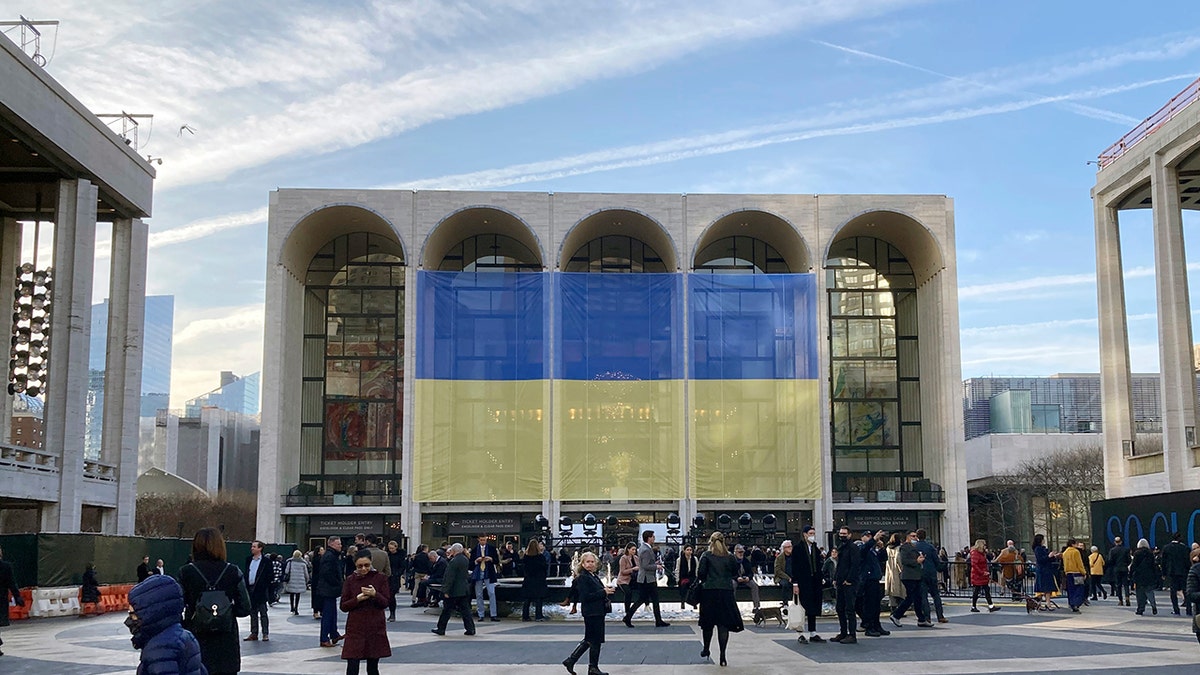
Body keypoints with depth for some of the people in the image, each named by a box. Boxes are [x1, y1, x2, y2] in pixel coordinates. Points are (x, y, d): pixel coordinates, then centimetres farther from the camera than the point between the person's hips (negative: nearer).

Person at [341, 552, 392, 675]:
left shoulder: (381, 578, -1)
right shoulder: (350, 580, 2)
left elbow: (385, 603, -4)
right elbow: (343, 606, 1)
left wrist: (375, 594, -24)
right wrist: (358, 599, -17)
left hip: (375, 628, 0)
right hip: (355, 628, 0)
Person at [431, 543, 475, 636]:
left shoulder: (454, 561, -18)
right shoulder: (466, 560, 7)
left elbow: (450, 578, -19)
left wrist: (446, 591, -16)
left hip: (454, 591, -7)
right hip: (464, 590, 7)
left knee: (446, 610, 3)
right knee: (465, 609, 8)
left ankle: (441, 629, 11)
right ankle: (470, 629, 5)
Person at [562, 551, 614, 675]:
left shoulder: (594, 576, 15)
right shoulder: (582, 578, -13)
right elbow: (585, 597, -21)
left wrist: (606, 590, 3)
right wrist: (603, 592, -20)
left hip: (598, 612, 10)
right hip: (591, 613, -10)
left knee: (590, 640, 14)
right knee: (595, 640, -1)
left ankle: (570, 661, 19)